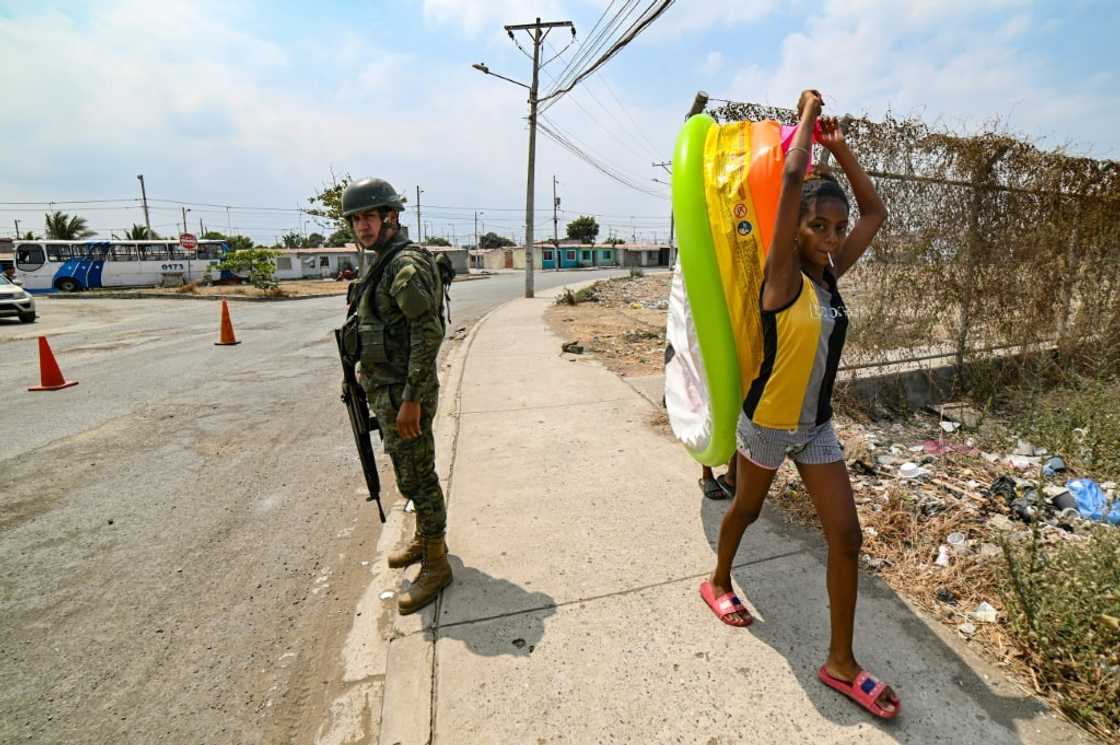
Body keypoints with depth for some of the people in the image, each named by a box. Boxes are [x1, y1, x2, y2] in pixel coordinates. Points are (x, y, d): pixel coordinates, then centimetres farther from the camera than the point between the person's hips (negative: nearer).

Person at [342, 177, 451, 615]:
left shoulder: (407, 264, -17)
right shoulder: (383, 264, 13)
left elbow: (428, 334, -24)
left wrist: (411, 399, -25)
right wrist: (370, 367, 21)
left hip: (404, 393, -10)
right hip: (387, 389, 10)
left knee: (417, 478, 0)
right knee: (410, 474, 20)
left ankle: (435, 567, 15)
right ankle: (424, 540, 38)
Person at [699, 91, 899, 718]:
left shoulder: (831, 273, 2)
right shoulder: (783, 275, -16)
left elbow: (876, 212, 11)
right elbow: (792, 176, -24)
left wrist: (840, 148, 7)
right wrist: (808, 113, -8)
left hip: (817, 426, 6)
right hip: (767, 423, -6)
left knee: (847, 536, 4)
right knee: (747, 509, 17)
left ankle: (841, 661, 22)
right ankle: (719, 582, 46)